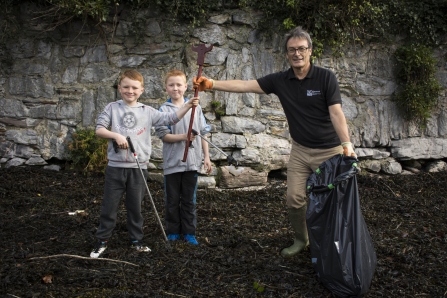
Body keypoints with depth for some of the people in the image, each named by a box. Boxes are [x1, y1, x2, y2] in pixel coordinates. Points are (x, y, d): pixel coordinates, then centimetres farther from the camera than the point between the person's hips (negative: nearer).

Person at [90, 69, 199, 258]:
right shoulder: (112, 108, 3)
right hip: (115, 166, -1)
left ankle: (136, 240, 25)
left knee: (135, 206, 12)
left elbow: (170, 119, -2)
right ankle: (102, 241, 19)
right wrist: (116, 135, -19)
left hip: (138, 167, 1)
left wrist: (187, 106, -15)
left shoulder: (147, 112, 5)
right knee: (109, 205, 6)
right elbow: (99, 129, -2)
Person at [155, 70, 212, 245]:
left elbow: (203, 133, 7)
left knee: (189, 200, 10)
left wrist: (207, 156, 4)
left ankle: (189, 232, 20)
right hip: (172, 162, -1)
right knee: (172, 200, 10)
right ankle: (173, 232, 23)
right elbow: (163, 135, -8)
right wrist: (183, 137, -23)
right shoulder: (164, 109, -2)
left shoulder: (195, 107, 4)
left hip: (192, 161, 1)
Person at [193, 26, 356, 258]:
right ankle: (300, 240, 25)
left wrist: (347, 144, -32)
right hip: (300, 150, 3)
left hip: (329, 150, -3)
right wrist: (211, 84, -18)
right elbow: (244, 85, -8)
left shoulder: (326, 77, -13)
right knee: (294, 199, 1)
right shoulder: (280, 80, -3)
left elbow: (336, 113, -20)